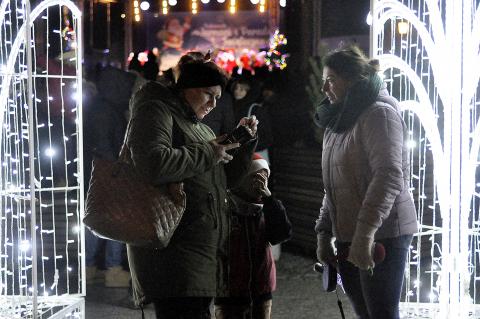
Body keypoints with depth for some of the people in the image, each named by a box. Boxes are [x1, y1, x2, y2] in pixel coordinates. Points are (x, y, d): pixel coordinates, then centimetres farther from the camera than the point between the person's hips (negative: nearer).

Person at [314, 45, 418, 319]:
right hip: (348, 237, 8)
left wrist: (365, 234, -29)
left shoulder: (379, 114, -9)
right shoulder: (339, 123, 19)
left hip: (382, 235, -8)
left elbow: (389, 177, -22)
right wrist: (324, 233, 14)